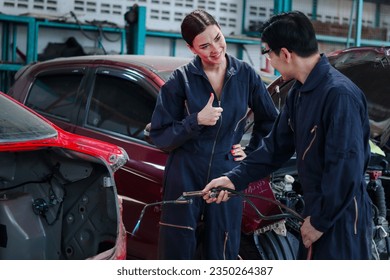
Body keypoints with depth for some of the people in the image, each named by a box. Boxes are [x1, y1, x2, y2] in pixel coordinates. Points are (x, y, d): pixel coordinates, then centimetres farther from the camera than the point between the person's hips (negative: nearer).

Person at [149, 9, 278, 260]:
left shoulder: (245, 75, 2)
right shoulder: (181, 80, -4)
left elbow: (270, 121, 17)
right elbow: (159, 136, -4)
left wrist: (251, 153, 8)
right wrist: (196, 121, -16)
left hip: (227, 178, 2)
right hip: (185, 180, -1)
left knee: (221, 254, 6)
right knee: (178, 253, 3)